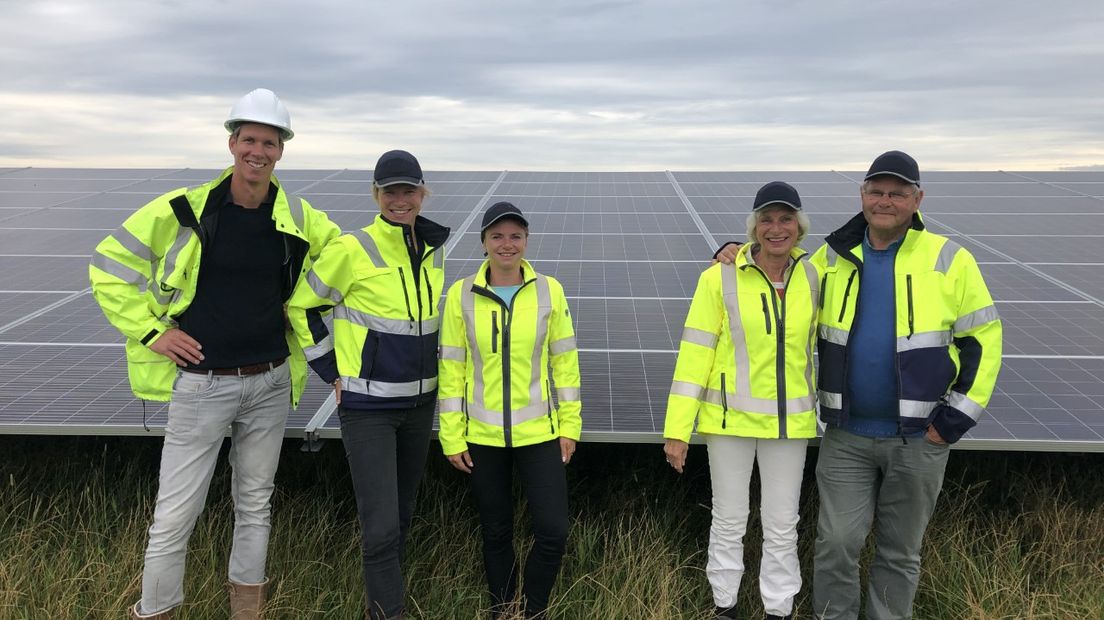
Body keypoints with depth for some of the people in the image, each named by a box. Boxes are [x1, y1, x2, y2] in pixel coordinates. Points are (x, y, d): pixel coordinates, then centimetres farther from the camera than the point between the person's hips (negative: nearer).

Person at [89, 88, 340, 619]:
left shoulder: (298, 219, -1)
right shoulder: (184, 210, -9)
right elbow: (108, 267, -1)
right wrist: (153, 331, -7)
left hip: (270, 382, 3)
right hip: (201, 384, -3)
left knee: (255, 505, 17)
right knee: (175, 515, 2)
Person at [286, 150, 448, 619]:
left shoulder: (434, 249, 3)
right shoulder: (352, 250, -15)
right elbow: (301, 307, -5)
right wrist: (332, 372, -6)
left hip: (419, 403, 6)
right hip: (367, 406, -6)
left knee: (402, 512, 18)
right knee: (382, 526, -8)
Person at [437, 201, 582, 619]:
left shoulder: (549, 291, -3)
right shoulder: (461, 295, -5)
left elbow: (565, 362, 2)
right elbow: (451, 369, -2)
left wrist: (570, 426, 2)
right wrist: (452, 437, -2)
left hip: (539, 433, 0)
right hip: (481, 437, 0)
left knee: (553, 532, -2)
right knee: (496, 534, 14)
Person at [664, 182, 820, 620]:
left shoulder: (814, 279, -2)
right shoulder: (720, 279, -12)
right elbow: (695, 353, -11)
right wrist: (678, 427, -13)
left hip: (790, 420, 2)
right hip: (730, 417, -2)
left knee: (782, 526, 12)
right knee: (729, 521, 12)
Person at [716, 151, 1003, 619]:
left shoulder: (949, 260, -5)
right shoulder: (834, 257, 2)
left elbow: (982, 337, -2)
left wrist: (958, 415, -7)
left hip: (918, 438, -1)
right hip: (847, 435, 2)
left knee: (899, 552, 13)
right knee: (836, 543, 4)